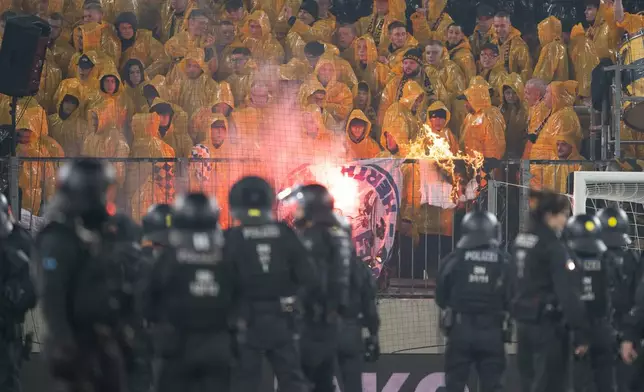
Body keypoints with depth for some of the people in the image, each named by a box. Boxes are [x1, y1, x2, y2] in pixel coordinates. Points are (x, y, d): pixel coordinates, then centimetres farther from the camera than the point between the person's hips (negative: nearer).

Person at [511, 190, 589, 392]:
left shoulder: (520, 241, 10)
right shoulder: (553, 247, -15)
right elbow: (568, 293, -19)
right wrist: (581, 333, -18)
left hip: (524, 322, 8)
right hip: (548, 324, -8)